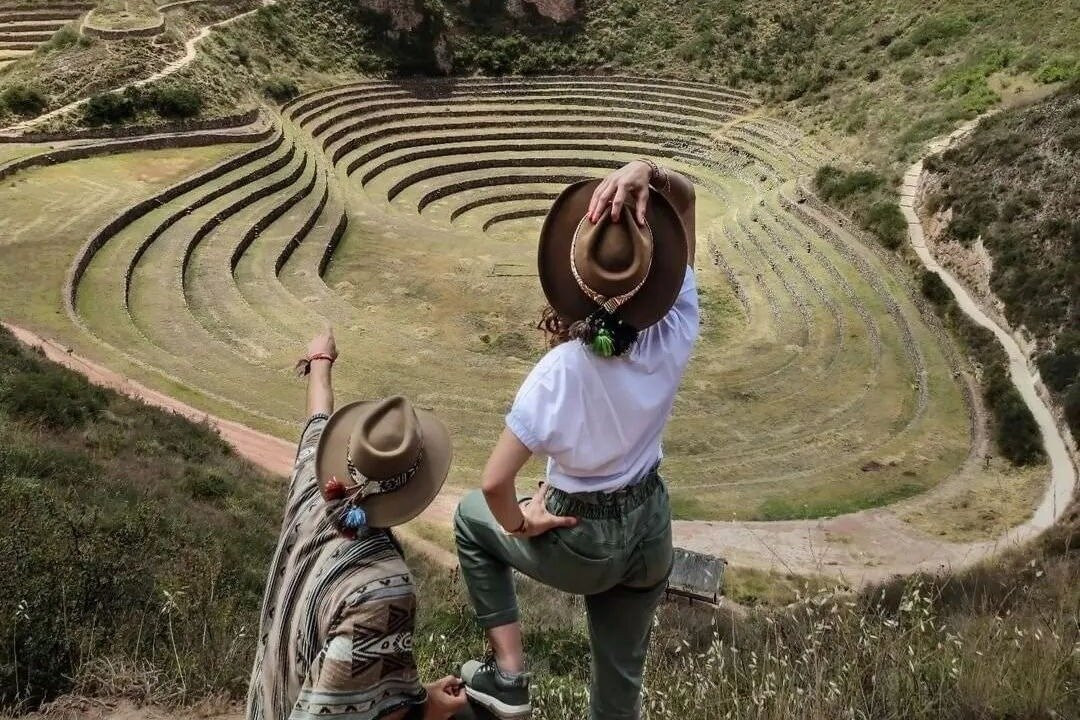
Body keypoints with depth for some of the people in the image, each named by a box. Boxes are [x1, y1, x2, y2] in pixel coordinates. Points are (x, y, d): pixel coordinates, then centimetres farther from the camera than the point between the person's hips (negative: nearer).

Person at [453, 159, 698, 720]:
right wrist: (647, 173, -32)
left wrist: (517, 524, -8)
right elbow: (685, 198, -12)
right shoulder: (674, 337, -20)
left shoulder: (559, 372, -31)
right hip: (650, 530, 4)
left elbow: (495, 482, -28)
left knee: (472, 518, 26)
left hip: (580, 543, -4)